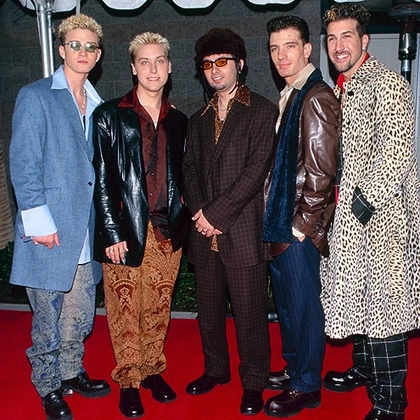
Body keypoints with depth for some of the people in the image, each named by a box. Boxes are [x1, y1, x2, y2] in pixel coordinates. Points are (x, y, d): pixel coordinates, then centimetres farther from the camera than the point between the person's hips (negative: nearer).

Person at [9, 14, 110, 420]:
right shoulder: (35, 96, -3)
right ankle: (49, 387, 25)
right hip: (50, 233, -5)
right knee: (49, 317, 6)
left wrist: (102, 224, 9)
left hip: (86, 233, 6)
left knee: (80, 313, 15)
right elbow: (23, 164, -9)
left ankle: (71, 372, 35)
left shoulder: (96, 104, 13)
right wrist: (39, 221, -14)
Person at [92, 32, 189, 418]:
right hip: (126, 233, -3)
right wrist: (112, 233, -10)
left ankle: (153, 371, 31)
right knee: (125, 311, 6)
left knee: (158, 309, 13)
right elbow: (102, 180, -5)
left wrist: (182, 217, 4)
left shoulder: (178, 121, 11)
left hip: (168, 234, 3)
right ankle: (128, 381, 23)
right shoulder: (110, 115, -1)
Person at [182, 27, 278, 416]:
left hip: (243, 230, -5)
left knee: (249, 311, 4)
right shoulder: (200, 119, 18)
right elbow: (190, 169, 12)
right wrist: (200, 212, -5)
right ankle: (216, 369, 35)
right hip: (205, 231, 6)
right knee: (209, 307, 15)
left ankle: (253, 381, 22)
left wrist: (217, 213, -13)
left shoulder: (262, 111, -2)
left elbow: (256, 168, -12)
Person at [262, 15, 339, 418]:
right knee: (286, 302, 19)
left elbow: (321, 171, -19)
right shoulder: (287, 97, 14)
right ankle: (294, 368, 38)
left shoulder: (316, 98, -14)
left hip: (299, 227, -9)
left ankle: (306, 386, 22)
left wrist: (301, 227, -15)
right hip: (278, 222, 9)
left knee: (303, 305, 4)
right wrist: (273, 220, 11)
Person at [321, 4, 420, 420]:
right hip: (349, 214, 8)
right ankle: (365, 367, 38)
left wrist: (366, 200, -20)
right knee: (358, 297, 19)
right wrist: (342, 205, 11)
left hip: (381, 214, -8)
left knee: (383, 303, -3)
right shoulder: (342, 90, 16)